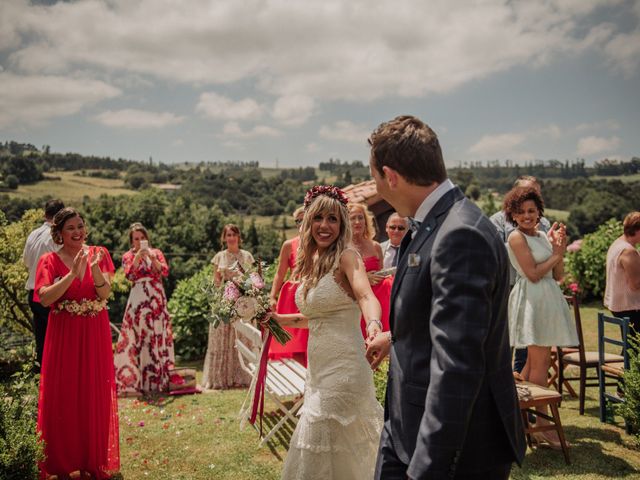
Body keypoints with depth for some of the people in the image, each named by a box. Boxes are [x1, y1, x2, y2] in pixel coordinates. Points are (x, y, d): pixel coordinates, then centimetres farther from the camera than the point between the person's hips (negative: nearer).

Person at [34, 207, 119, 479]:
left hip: (95, 336, 2)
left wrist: (95, 269, -27)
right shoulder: (49, 261, -3)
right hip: (63, 337, -1)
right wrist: (73, 273, -24)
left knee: (95, 396, 8)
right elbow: (44, 298, -16)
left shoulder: (98, 254, 2)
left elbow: (105, 293, -9)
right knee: (63, 398, 4)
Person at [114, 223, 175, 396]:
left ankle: (159, 379, 10)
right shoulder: (128, 256, 8)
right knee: (138, 336, -7)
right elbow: (129, 275, -9)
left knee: (159, 335, 2)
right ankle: (133, 380, -4)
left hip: (157, 298, 2)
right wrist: (138, 256, -16)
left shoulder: (156, 252, 12)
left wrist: (152, 257, -12)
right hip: (138, 299, -2)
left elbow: (165, 271, -2)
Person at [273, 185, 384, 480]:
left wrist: (374, 324, -50)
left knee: (320, 454, 0)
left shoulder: (347, 257, -12)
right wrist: (278, 319, 10)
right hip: (317, 369, 8)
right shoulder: (311, 262, 10)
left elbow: (366, 296, -31)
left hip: (343, 368, -8)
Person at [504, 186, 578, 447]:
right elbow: (533, 274, -15)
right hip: (532, 299, -8)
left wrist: (559, 249, -3)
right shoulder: (517, 237, -8)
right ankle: (542, 424, 0)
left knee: (535, 361, 12)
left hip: (548, 299, 8)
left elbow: (558, 275, 11)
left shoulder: (543, 236, 14)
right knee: (539, 362, -6)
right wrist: (556, 254, -6)